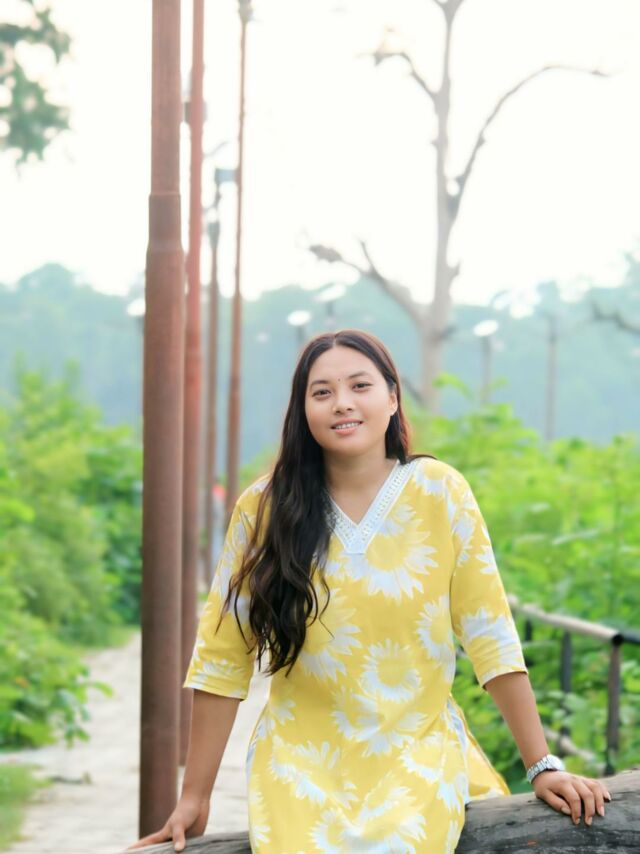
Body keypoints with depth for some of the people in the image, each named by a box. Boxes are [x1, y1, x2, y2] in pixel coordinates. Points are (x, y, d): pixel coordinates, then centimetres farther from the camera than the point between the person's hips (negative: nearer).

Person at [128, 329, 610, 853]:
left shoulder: (440, 492, -4)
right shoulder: (264, 509, -4)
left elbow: (490, 634, -1)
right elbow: (222, 657, -1)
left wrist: (543, 766, -2)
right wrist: (195, 799, 0)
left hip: (420, 751, 0)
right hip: (302, 759, 1)